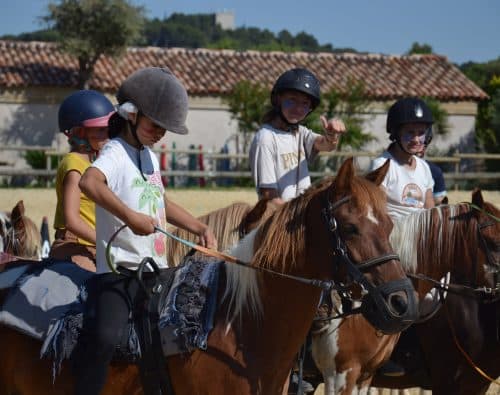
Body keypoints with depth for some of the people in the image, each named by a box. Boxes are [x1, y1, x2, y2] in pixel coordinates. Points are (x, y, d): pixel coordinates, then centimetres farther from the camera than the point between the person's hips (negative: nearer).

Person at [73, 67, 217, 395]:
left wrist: (200, 228, 21)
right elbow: (90, 182, -34)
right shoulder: (116, 153, -11)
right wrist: (130, 216, -44)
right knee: (104, 337, -31)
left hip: (156, 269, 9)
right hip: (119, 269, -9)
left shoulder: (150, 156, 16)